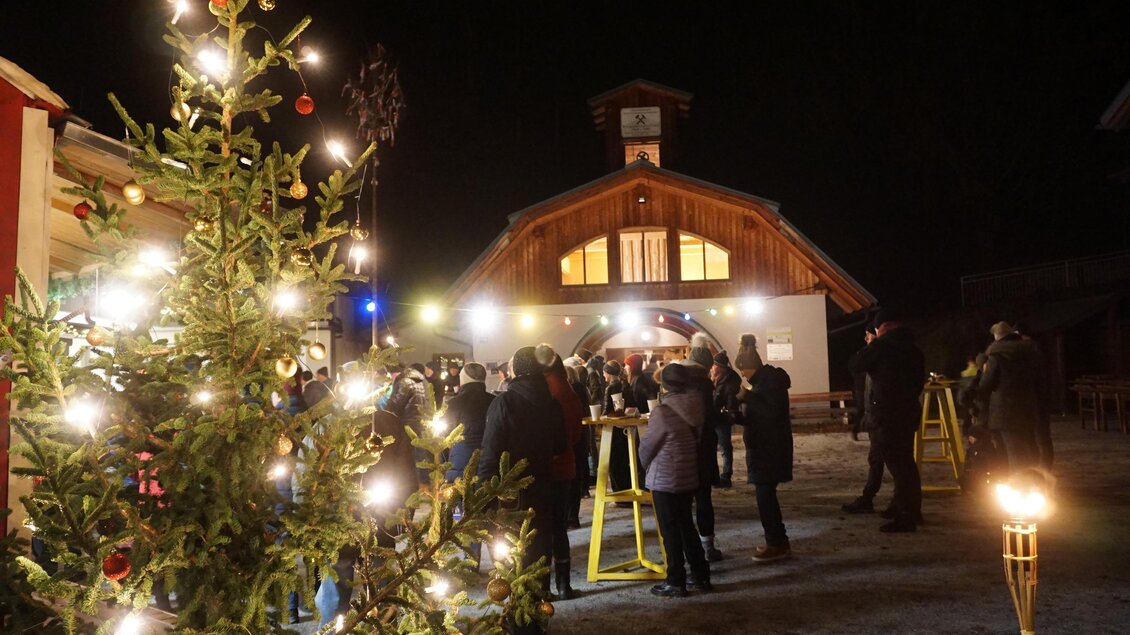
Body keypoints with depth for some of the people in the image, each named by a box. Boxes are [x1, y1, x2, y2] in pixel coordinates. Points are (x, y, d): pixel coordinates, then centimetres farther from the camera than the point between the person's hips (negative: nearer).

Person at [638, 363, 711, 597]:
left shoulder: (663, 412, -20)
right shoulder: (695, 408, 0)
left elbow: (647, 447, -11)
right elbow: (697, 438, 7)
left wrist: (647, 466, 11)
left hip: (665, 480, -7)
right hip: (689, 476, 7)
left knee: (670, 531, 4)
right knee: (686, 526, 19)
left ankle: (675, 582, 12)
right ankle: (701, 575, 25)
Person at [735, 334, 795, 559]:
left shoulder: (771, 379, -15)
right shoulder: (760, 379, 13)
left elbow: (772, 411, -26)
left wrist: (747, 396, -24)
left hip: (771, 447, -10)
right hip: (762, 445, 10)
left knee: (765, 494, -6)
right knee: (765, 494, 13)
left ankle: (776, 544, 3)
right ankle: (778, 541, 22)